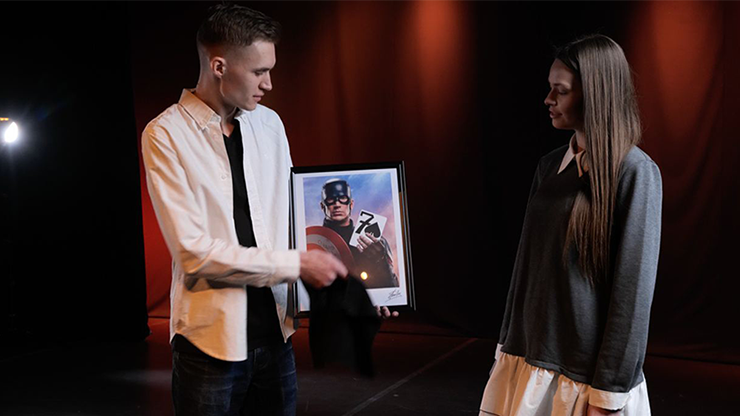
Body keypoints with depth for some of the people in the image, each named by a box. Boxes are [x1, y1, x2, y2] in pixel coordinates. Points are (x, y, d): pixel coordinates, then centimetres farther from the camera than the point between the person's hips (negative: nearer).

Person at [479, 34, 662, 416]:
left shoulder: (635, 171, -12)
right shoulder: (549, 166, 6)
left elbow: (633, 290, -14)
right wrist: (509, 343, 12)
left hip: (588, 370, -5)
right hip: (530, 356, 6)